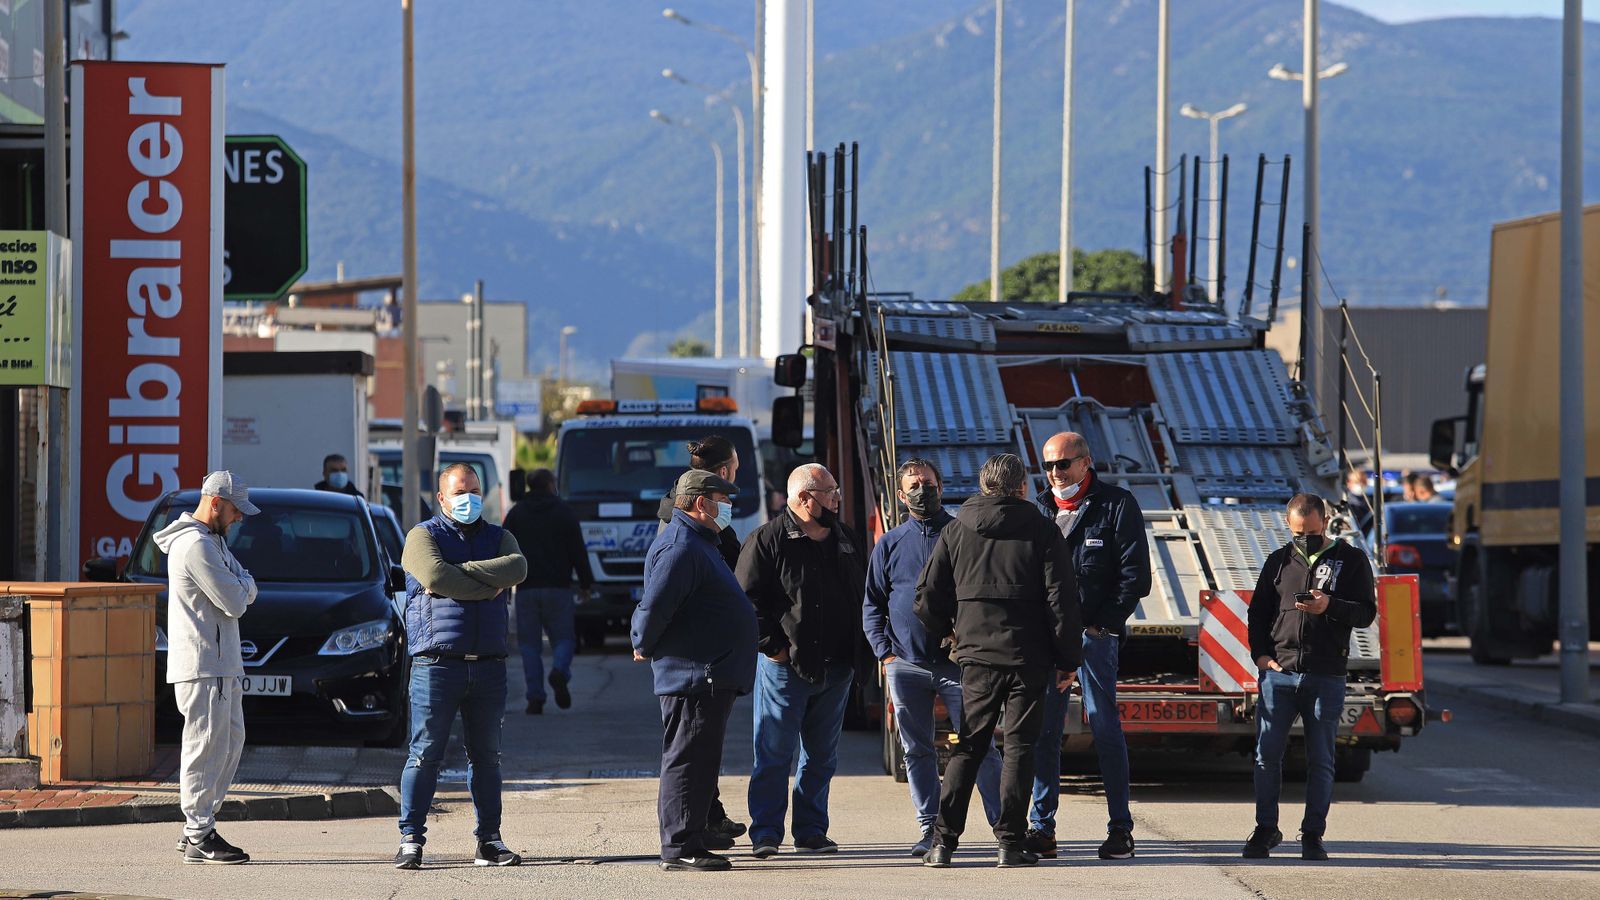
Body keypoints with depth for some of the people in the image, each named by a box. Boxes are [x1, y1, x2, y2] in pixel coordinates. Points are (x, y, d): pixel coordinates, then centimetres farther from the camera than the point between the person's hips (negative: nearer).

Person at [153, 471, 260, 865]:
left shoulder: (213, 540, 18)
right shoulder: (197, 546, -17)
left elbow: (247, 594, 16)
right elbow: (235, 602, -18)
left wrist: (241, 587, -5)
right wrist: (242, 582, 2)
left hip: (221, 663, 11)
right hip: (202, 667, -11)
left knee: (231, 740, 13)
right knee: (207, 747, -8)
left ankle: (195, 829, 16)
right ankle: (200, 838, -6)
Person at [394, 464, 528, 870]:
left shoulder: (497, 538, 16)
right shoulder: (424, 536, 4)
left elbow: (517, 568, -7)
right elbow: (435, 577, -17)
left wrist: (462, 571, -12)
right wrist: (489, 587, -9)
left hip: (488, 665, 4)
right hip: (437, 664, -4)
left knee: (486, 755, 8)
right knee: (425, 754, -4)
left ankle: (490, 840, 13)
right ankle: (411, 839, -1)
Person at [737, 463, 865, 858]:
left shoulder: (844, 540, 14)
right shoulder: (767, 541, -6)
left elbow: (862, 595, 21)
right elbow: (748, 599, -9)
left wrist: (857, 648, 12)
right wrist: (772, 645, -14)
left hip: (835, 668, 6)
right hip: (785, 665, -6)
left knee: (822, 756, 10)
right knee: (774, 753, -5)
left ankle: (811, 831, 17)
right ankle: (765, 835, 0)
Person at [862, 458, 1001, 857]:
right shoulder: (889, 545, 12)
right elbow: (872, 605, 14)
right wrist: (884, 652, 1)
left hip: (956, 660, -3)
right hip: (906, 665, 3)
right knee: (917, 750, 5)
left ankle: (1004, 824, -6)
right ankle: (930, 827, 10)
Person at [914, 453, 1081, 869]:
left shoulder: (956, 530, 5)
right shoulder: (1041, 531, -2)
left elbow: (929, 595, 6)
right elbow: (1062, 599, -6)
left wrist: (945, 632, 25)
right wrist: (1067, 659, 1)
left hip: (976, 653, 2)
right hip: (1029, 656, -2)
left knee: (968, 746, 9)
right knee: (1019, 747, 4)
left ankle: (945, 839, 1)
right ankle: (1011, 842, -1)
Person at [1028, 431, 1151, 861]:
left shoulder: (1117, 505, 1)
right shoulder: (1040, 510, 16)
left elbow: (1135, 575, -3)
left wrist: (1103, 625, -9)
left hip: (1094, 633, -5)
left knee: (1105, 729, -4)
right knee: (1043, 732, 1)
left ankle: (1120, 830, 0)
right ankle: (1042, 830, 4)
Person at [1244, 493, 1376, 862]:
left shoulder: (1350, 560, 7)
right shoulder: (1279, 561, 14)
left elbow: (1366, 613, 1)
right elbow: (1258, 611, 18)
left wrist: (1330, 606, -17)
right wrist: (1260, 653, 3)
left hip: (1326, 677, -2)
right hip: (1279, 672, 2)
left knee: (1320, 759, 1)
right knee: (1267, 754, -1)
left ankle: (1313, 835, 7)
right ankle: (1265, 829, 11)